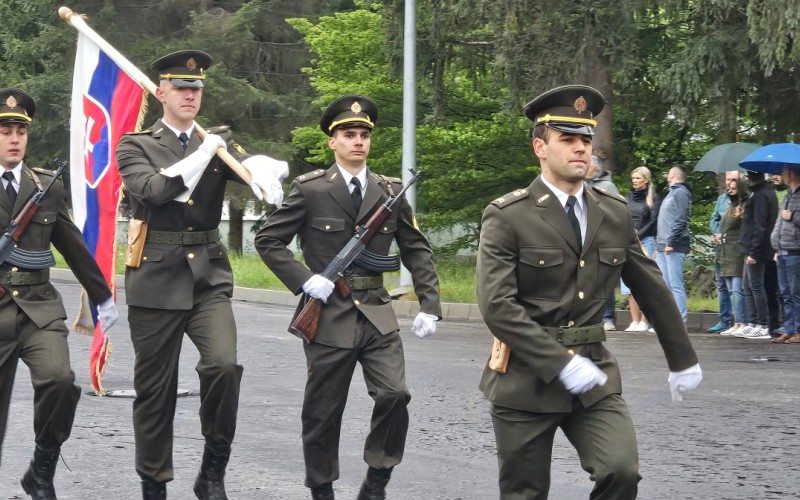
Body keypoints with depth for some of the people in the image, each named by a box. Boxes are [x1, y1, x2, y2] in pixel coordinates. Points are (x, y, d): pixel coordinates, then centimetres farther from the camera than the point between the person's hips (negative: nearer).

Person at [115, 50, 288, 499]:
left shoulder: (219, 142, 11)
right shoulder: (137, 146, 2)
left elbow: (258, 166, -6)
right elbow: (151, 190, -17)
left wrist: (263, 167, -29)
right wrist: (202, 154, -16)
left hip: (209, 277, 2)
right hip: (157, 279, -2)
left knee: (224, 364, -20)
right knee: (155, 389, 4)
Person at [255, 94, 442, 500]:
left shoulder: (391, 192, 6)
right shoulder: (309, 190, -3)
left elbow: (416, 250, 11)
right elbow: (267, 241, -1)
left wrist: (429, 306, 2)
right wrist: (304, 280, -12)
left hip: (377, 316, 2)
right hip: (328, 317, -2)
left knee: (394, 395, -14)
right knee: (323, 412, 5)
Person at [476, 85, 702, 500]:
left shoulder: (614, 213, 6)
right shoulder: (507, 217, -9)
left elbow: (652, 290, 16)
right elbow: (497, 306, -18)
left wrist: (682, 359, 21)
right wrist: (560, 363, -23)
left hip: (593, 375, 3)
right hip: (526, 378, -3)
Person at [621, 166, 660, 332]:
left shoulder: (653, 198, 1)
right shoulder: (628, 198, 15)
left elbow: (653, 222, -5)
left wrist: (637, 236, -10)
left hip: (646, 242, -5)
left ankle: (644, 321, -6)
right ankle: (634, 321, 2)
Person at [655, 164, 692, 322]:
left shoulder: (680, 193, -9)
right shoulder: (673, 193, 21)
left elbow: (680, 221, -18)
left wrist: (671, 243, -21)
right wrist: (659, 245, 21)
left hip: (674, 248, -10)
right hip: (663, 247, 10)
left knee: (676, 285, -10)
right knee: (664, 286, 10)